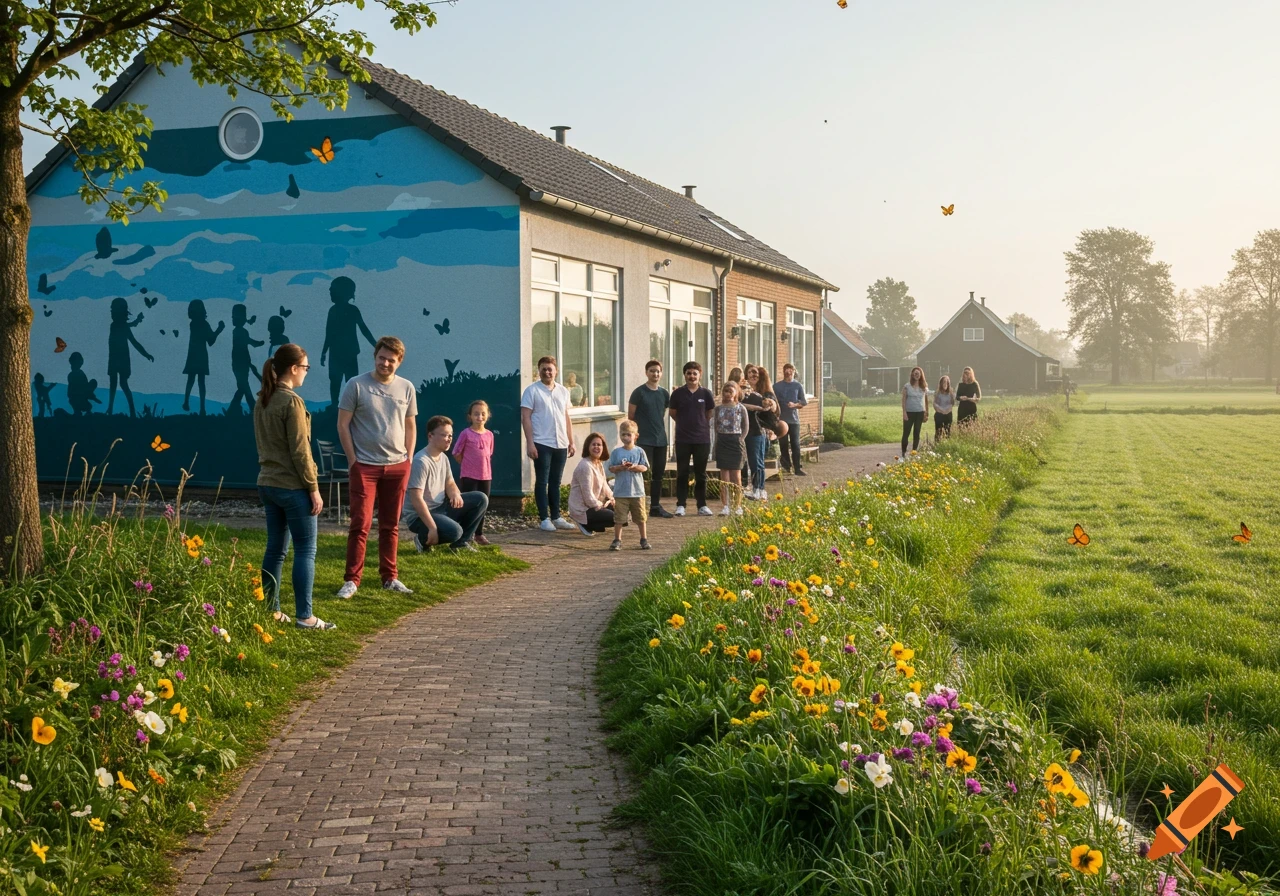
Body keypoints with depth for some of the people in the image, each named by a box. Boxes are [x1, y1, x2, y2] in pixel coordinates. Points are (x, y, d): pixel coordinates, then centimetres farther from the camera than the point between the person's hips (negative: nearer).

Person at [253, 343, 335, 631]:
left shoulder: (262, 402, 10)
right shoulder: (292, 401, -16)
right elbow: (299, 451, -17)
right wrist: (314, 489, -12)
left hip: (268, 484, 8)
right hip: (293, 486, -8)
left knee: (275, 548, 14)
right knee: (306, 551, -2)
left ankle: (270, 610, 18)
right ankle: (304, 616, -2)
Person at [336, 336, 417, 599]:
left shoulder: (406, 388, 6)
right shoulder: (356, 385, -5)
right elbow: (343, 425, -4)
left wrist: (408, 460, 6)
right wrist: (353, 460, -7)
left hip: (397, 466, 4)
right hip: (364, 466, -3)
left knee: (390, 525, 11)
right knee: (361, 524, -5)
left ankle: (389, 577, 20)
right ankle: (352, 580, 1)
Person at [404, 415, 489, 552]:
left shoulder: (443, 457, 6)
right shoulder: (421, 461, -23)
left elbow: (449, 484, 15)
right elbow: (416, 499, -26)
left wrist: (455, 494, -12)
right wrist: (432, 528, -29)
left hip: (441, 507, 9)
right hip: (419, 516, -9)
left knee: (481, 499, -1)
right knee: (454, 531, -34)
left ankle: (461, 542, 5)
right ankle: (423, 540, -3)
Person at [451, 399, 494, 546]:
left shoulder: (489, 435, 5)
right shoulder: (466, 433, -7)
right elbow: (457, 453, -3)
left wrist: (481, 465, 8)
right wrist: (469, 465, 1)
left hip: (486, 476, 5)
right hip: (469, 477, -5)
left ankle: (479, 534, 20)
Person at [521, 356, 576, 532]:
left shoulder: (563, 391, 13)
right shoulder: (532, 391, -3)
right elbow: (525, 418, -8)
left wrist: (571, 442, 12)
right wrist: (530, 443, -15)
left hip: (561, 444, 5)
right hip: (542, 444, -5)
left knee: (556, 482, 11)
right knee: (542, 481, 0)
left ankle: (556, 517, 17)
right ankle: (545, 519, 4)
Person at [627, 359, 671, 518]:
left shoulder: (664, 394, 9)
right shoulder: (639, 392, -6)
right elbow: (631, 416, -4)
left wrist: (661, 430, 15)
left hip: (661, 440, 6)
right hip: (644, 440, -6)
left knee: (658, 474, 10)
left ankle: (656, 506, 18)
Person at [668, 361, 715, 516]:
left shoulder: (706, 393, -2)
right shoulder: (678, 393, -3)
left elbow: (710, 413, 10)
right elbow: (672, 412, 8)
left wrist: (699, 423, 11)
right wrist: (685, 423, 11)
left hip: (702, 439, 0)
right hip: (682, 439, 0)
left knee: (701, 474, 8)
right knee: (682, 473, 4)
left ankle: (702, 505, 15)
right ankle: (680, 505, 9)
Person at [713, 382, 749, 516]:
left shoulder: (741, 409, 1)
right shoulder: (719, 409, 7)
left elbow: (746, 427, 5)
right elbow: (716, 426, 10)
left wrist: (740, 439, -4)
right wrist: (718, 441, 1)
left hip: (735, 442, -2)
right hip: (722, 443, 2)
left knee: (736, 474, 0)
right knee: (724, 475, 1)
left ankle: (738, 506, 7)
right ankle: (725, 506, 3)